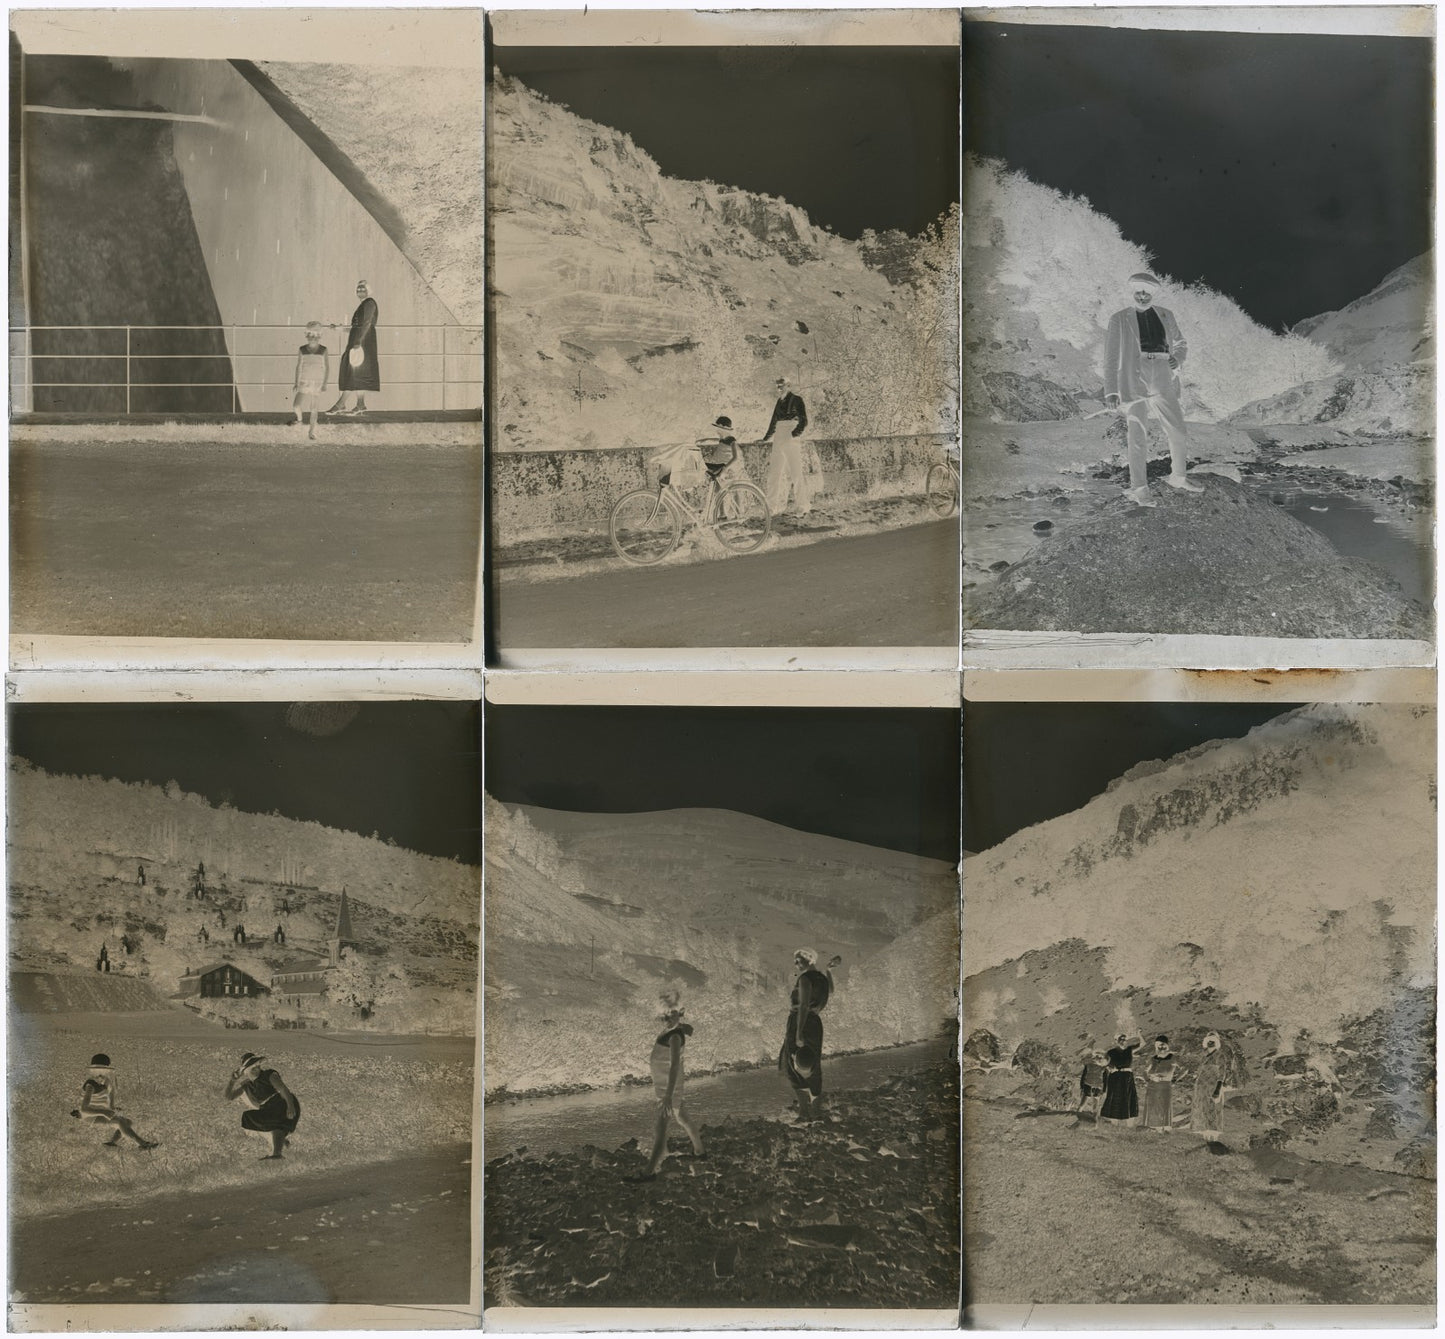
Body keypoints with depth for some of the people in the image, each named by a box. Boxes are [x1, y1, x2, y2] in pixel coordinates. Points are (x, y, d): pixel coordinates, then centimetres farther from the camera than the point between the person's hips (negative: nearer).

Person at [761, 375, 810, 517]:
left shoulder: (796, 400, -2)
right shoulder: (779, 402, 17)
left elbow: (803, 421, -9)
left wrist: (793, 434, -22)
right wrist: (765, 439, 25)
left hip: (792, 442, -7)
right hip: (778, 442, 7)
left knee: (796, 474, -7)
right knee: (774, 475, 3)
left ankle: (804, 507, -2)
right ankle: (773, 508, 6)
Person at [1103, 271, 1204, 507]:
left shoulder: (1165, 315, 15)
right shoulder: (1119, 319, 6)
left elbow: (1180, 344, 24)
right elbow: (1110, 357, 5)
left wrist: (1177, 357, -1)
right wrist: (1110, 391, -3)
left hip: (1162, 382, 4)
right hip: (1134, 382, -4)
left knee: (1179, 434, 5)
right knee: (1138, 438, -7)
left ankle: (1178, 477, 27)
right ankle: (1138, 490, 1)